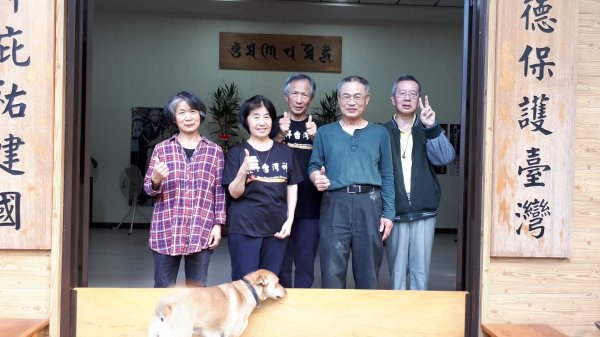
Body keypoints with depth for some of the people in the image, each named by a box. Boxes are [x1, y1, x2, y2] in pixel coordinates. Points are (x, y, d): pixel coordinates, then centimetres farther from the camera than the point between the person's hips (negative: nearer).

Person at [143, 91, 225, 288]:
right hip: (166, 231, 0)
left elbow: (220, 191, 7)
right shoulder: (161, 149, 4)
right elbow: (149, 189, 8)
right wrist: (156, 180, -14)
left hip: (201, 233, 0)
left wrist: (218, 225, 1)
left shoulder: (214, 151, 6)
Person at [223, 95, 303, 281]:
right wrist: (243, 170, -24)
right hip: (244, 228, -3)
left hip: (276, 227, 3)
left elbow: (292, 188, 10)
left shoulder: (285, 152, 7)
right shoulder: (237, 152, -2)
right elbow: (234, 193, -6)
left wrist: (289, 219, 0)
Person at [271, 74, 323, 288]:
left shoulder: (318, 127, 9)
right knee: (280, 263, 9)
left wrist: (315, 138, -20)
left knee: (306, 263, 7)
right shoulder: (276, 124, 6)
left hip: (309, 208, 1)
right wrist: (280, 135, -26)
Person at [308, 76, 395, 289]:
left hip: (370, 205, 1)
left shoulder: (380, 133, 12)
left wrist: (388, 213, 1)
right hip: (335, 205, 0)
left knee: (368, 273, 7)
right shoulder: (325, 133, 12)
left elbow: (387, 176, 9)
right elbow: (314, 166, 11)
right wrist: (316, 177, -14)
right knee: (332, 272, 1)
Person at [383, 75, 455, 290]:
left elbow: (445, 158, -10)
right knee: (397, 270, 6)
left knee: (421, 269, 5)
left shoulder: (427, 131, 8)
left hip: (424, 212, 1)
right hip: (394, 213, -1)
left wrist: (432, 128, -23)